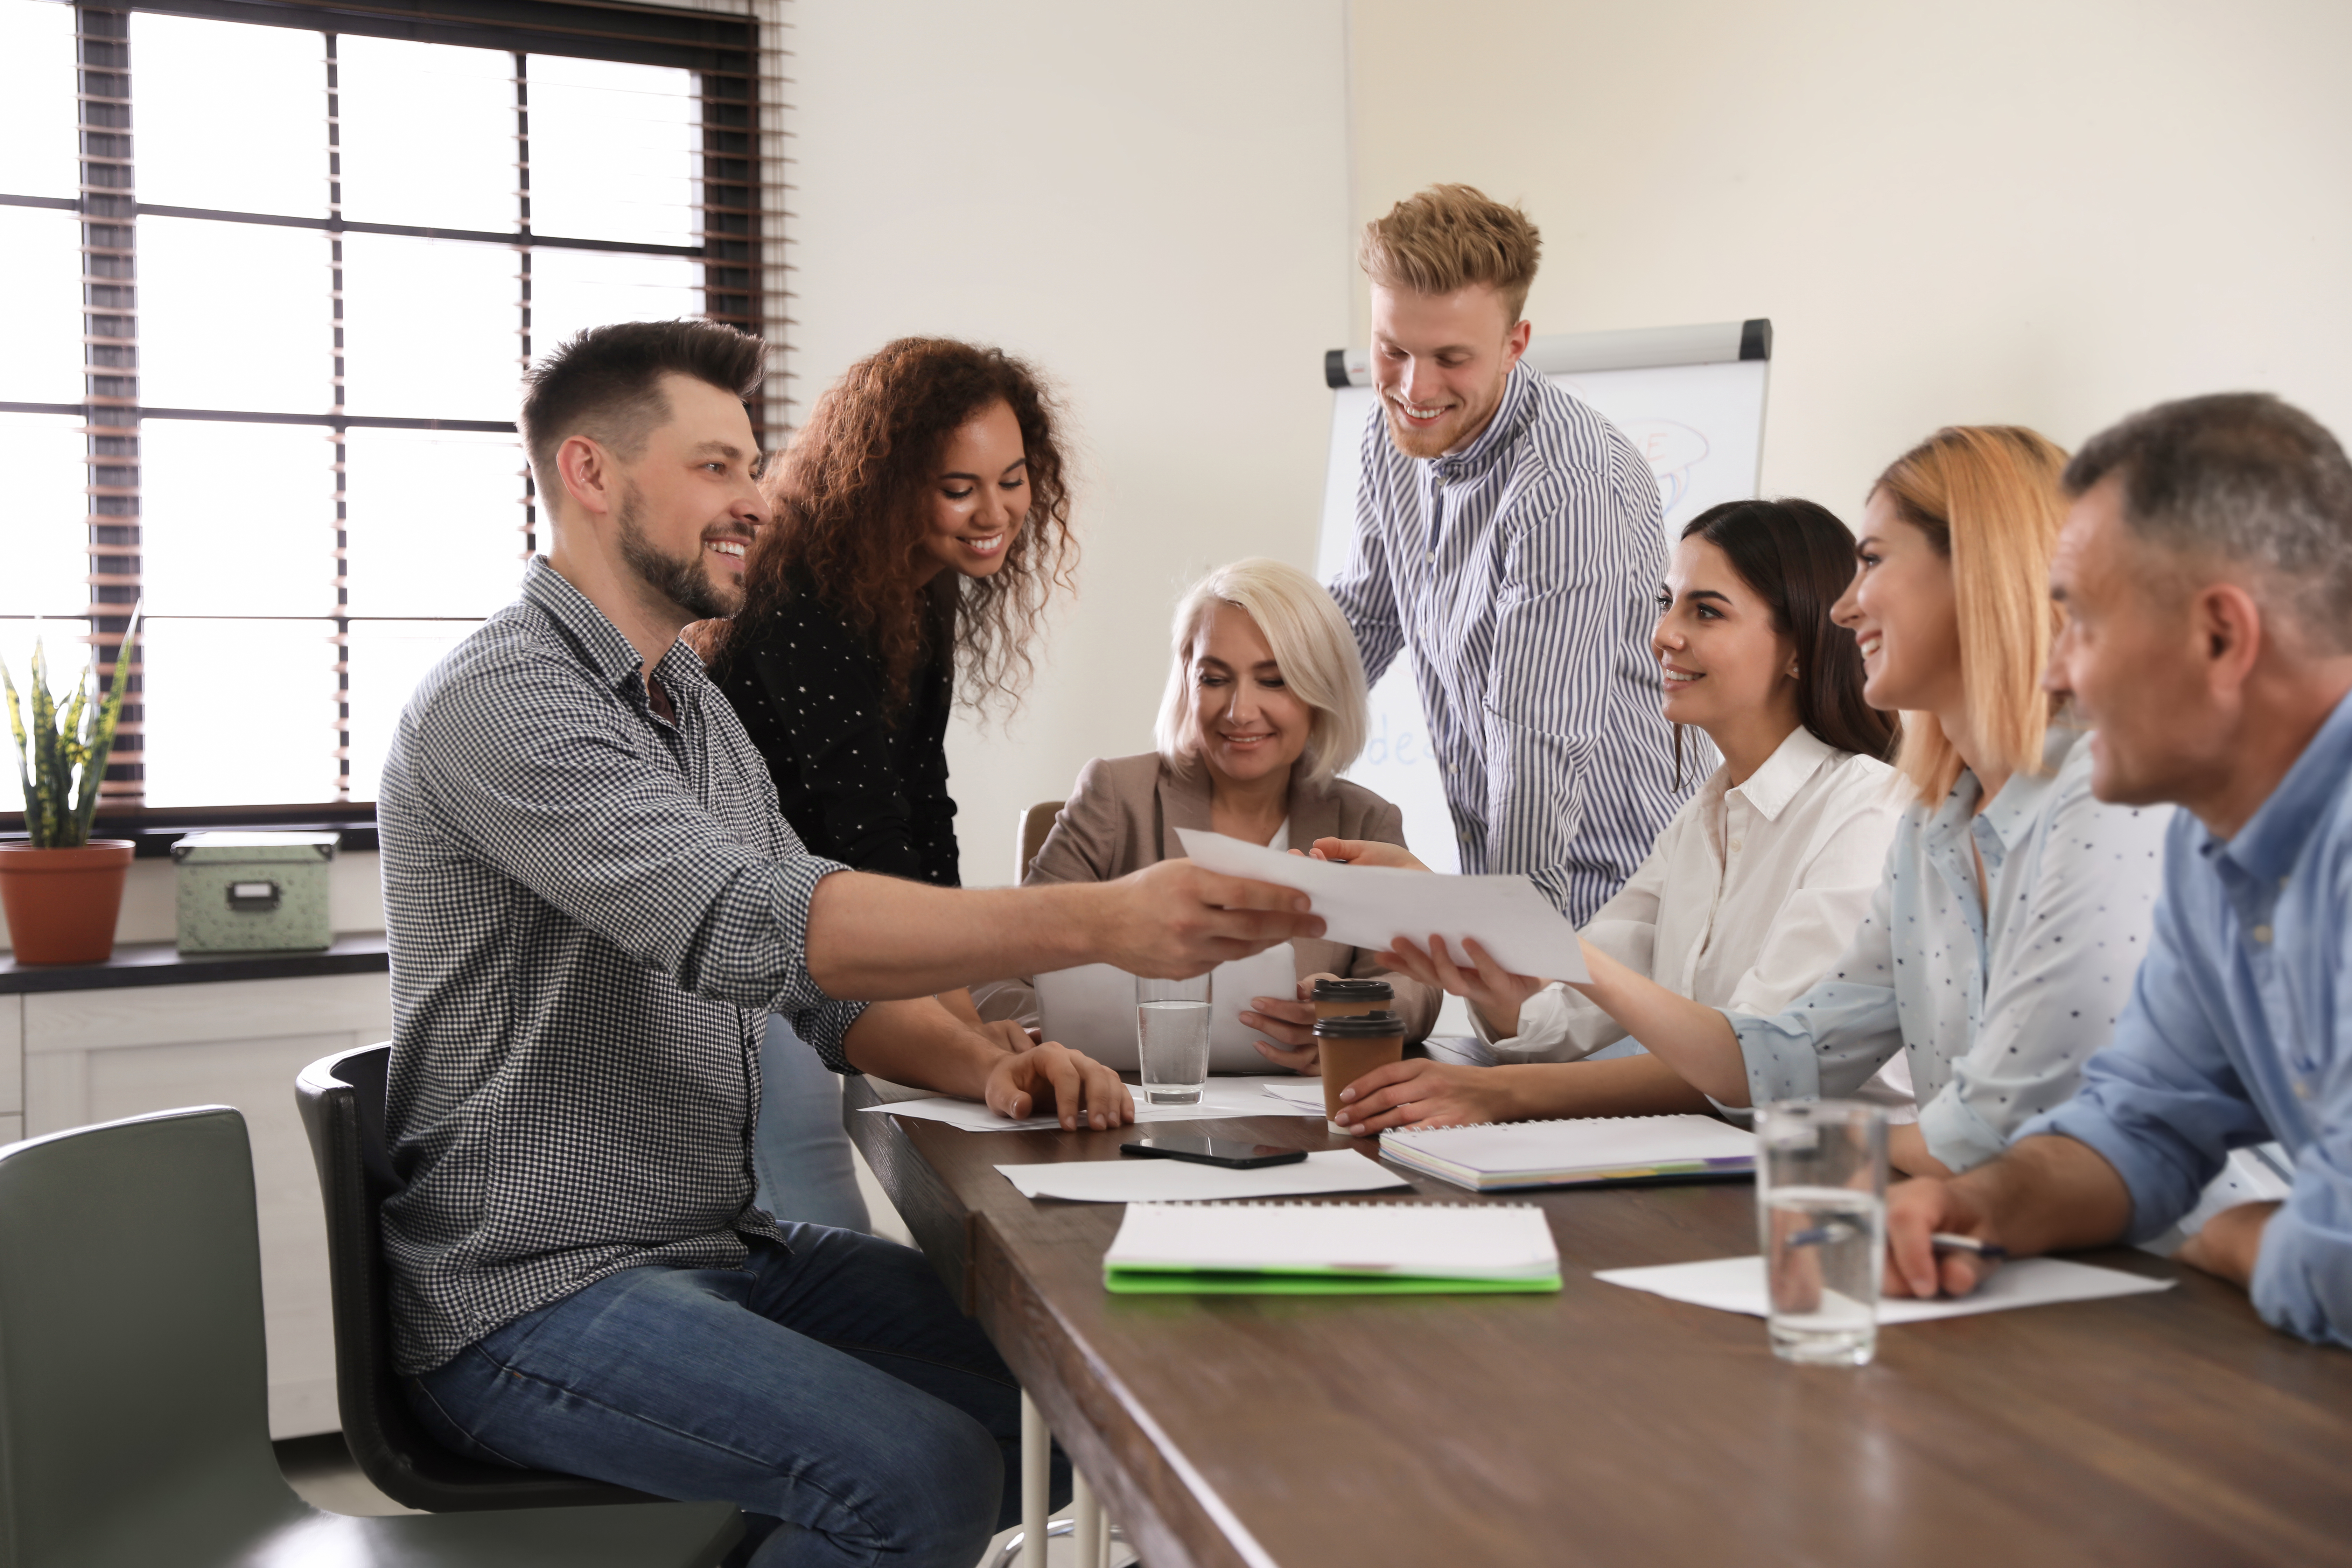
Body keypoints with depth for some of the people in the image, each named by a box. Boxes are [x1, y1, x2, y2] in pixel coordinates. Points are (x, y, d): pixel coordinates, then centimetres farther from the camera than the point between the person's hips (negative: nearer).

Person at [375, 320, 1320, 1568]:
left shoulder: (691, 703, 14)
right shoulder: (502, 699, -17)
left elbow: (830, 971, 12)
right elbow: (751, 925, -32)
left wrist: (986, 1067, -8)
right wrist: (1099, 922, -37)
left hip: (720, 1247, 9)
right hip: (534, 1299, -8)